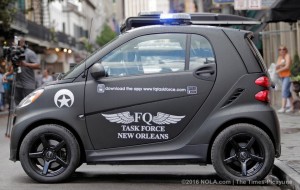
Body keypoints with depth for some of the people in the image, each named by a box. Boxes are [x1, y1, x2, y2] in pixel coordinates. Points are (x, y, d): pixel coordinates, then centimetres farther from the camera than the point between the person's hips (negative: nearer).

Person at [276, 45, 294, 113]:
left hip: (287, 76, -8)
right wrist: (279, 65, -15)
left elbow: (287, 66, -19)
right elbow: (276, 67, 6)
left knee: (284, 91, -16)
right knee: (288, 92, 11)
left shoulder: (287, 56, -8)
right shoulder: (279, 57, 13)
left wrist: (279, 70, -13)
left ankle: (283, 108, -22)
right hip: (282, 76, 8)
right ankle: (292, 107, 17)